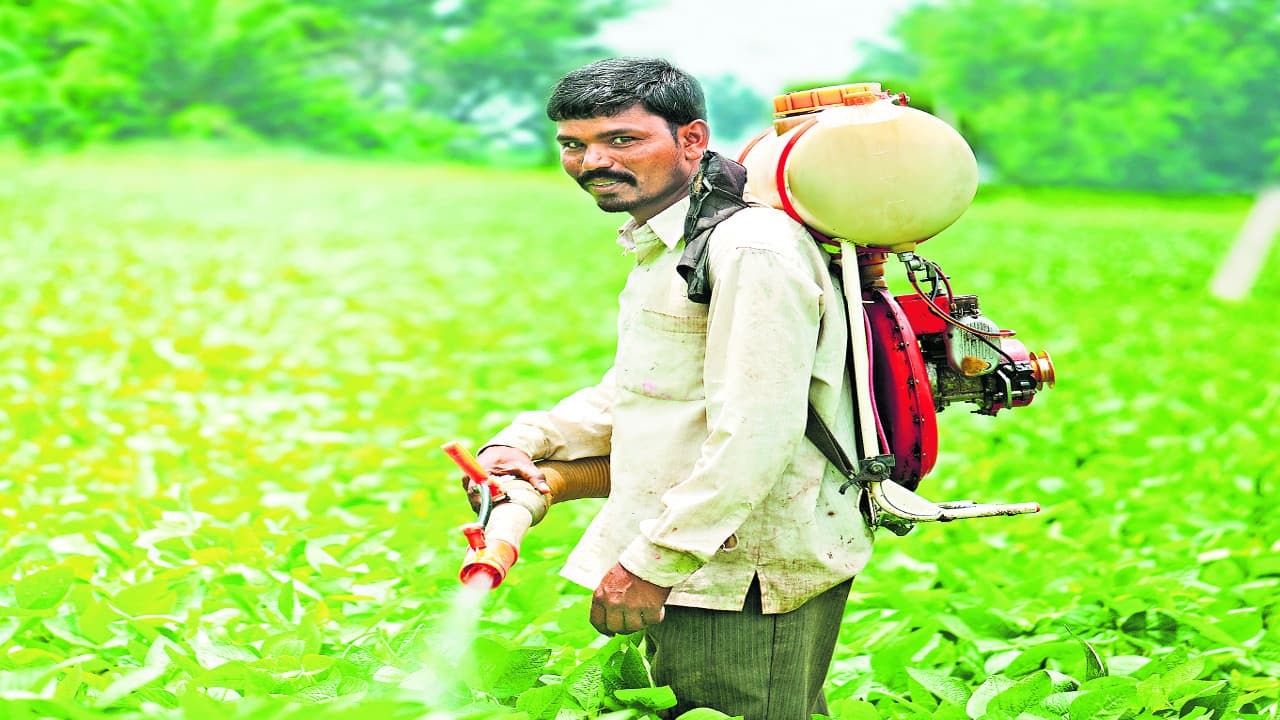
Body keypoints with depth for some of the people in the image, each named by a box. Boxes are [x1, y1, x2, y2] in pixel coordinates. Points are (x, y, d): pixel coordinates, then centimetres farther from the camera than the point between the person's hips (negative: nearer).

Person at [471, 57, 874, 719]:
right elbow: (635, 389, 23)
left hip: (746, 586, -10)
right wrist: (524, 442, 7)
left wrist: (652, 562, -22)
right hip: (695, 566, 10)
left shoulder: (751, 249, -20)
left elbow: (754, 438, -25)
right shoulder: (663, 244, 15)